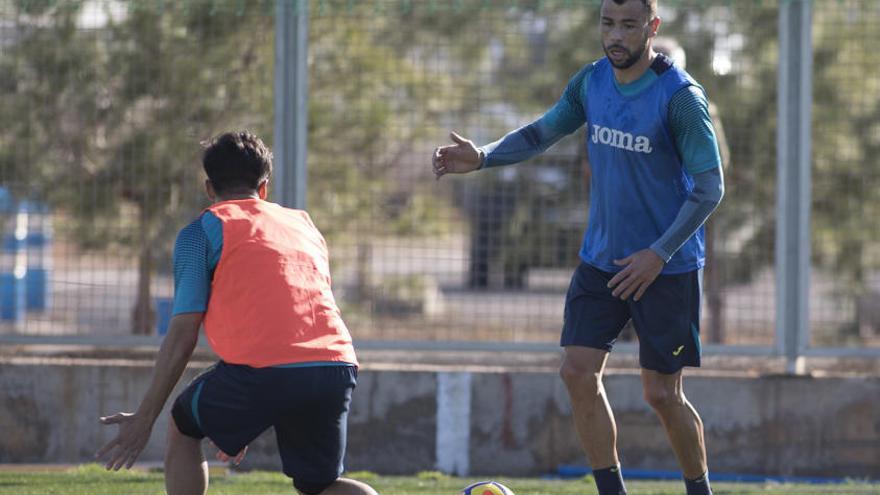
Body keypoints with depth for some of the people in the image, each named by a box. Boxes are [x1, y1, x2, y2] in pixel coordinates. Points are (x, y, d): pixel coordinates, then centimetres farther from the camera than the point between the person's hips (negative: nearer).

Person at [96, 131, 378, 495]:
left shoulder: (201, 232, 11)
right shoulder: (304, 224, 28)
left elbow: (183, 334, 4)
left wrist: (144, 418, 10)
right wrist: (245, 422, 39)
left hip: (262, 369, -4)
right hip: (337, 366, 4)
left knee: (182, 429, 23)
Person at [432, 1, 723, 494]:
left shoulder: (681, 97, -17)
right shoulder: (591, 82, 1)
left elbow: (709, 188, -16)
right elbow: (540, 133, 14)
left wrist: (659, 254, -22)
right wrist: (482, 157, -4)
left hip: (668, 268, -6)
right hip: (601, 260, 6)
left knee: (662, 393, -1)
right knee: (579, 372, -5)